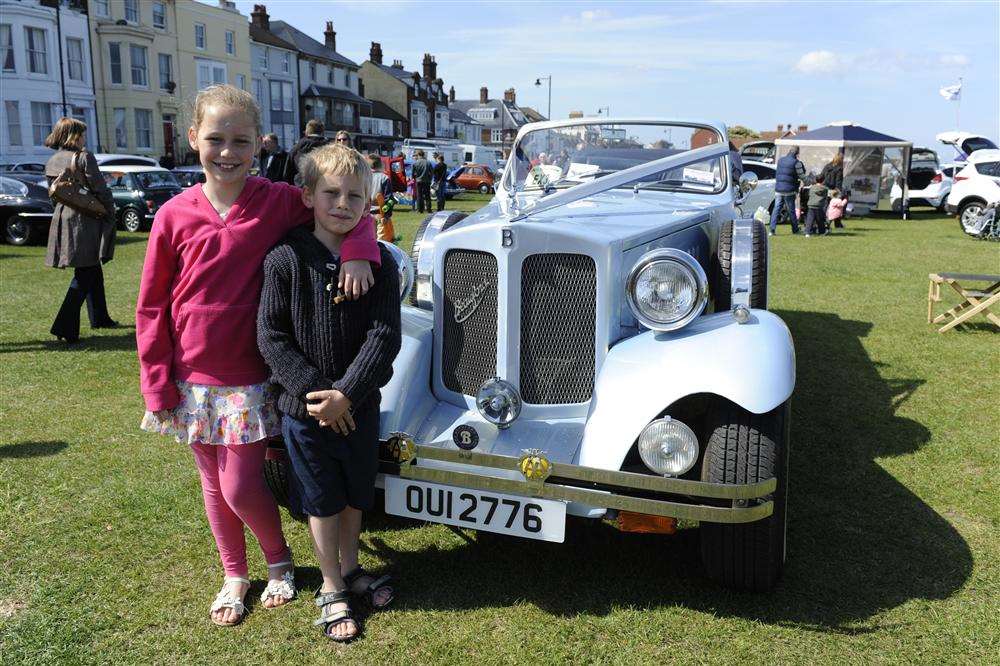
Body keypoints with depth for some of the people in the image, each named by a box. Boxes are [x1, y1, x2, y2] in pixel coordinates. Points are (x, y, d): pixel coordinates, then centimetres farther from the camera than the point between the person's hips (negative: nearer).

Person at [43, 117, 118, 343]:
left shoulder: (52, 162, 11)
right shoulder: (84, 157, -11)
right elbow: (101, 189, -13)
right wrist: (111, 215, -3)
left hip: (62, 220, 8)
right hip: (85, 221, -8)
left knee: (93, 270, 20)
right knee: (84, 274, -4)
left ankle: (99, 318, 31)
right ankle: (65, 326, -11)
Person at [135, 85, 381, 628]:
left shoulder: (280, 202, -9)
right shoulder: (174, 215, -5)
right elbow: (151, 307, 0)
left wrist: (356, 250, -20)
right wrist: (156, 384, -2)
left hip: (251, 380, -2)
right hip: (193, 379, 2)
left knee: (241, 487, 0)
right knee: (213, 484, 15)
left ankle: (279, 560, 29)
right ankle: (234, 576, 37)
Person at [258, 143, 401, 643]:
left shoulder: (379, 262, -6)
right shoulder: (286, 259, -10)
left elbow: (384, 336, -11)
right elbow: (271, 335, -11)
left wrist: (347, 392, -19)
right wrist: (312, 391, -17)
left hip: (360, 404, 2)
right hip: (304, 407, -2)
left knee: (355, 492, 19)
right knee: (321, 499, 12)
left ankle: (349, 567, 43)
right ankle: (331, 588, 31)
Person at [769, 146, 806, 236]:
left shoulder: (780, 160, 10)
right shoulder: (796, 162, -8)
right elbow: (802, 176, -3)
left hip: (778, 189, 4)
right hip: (789, 191, -4)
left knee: (776, 209, 3)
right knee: (791, 211, 7)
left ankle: (772, 229, -6)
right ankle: (795, 230, 19)